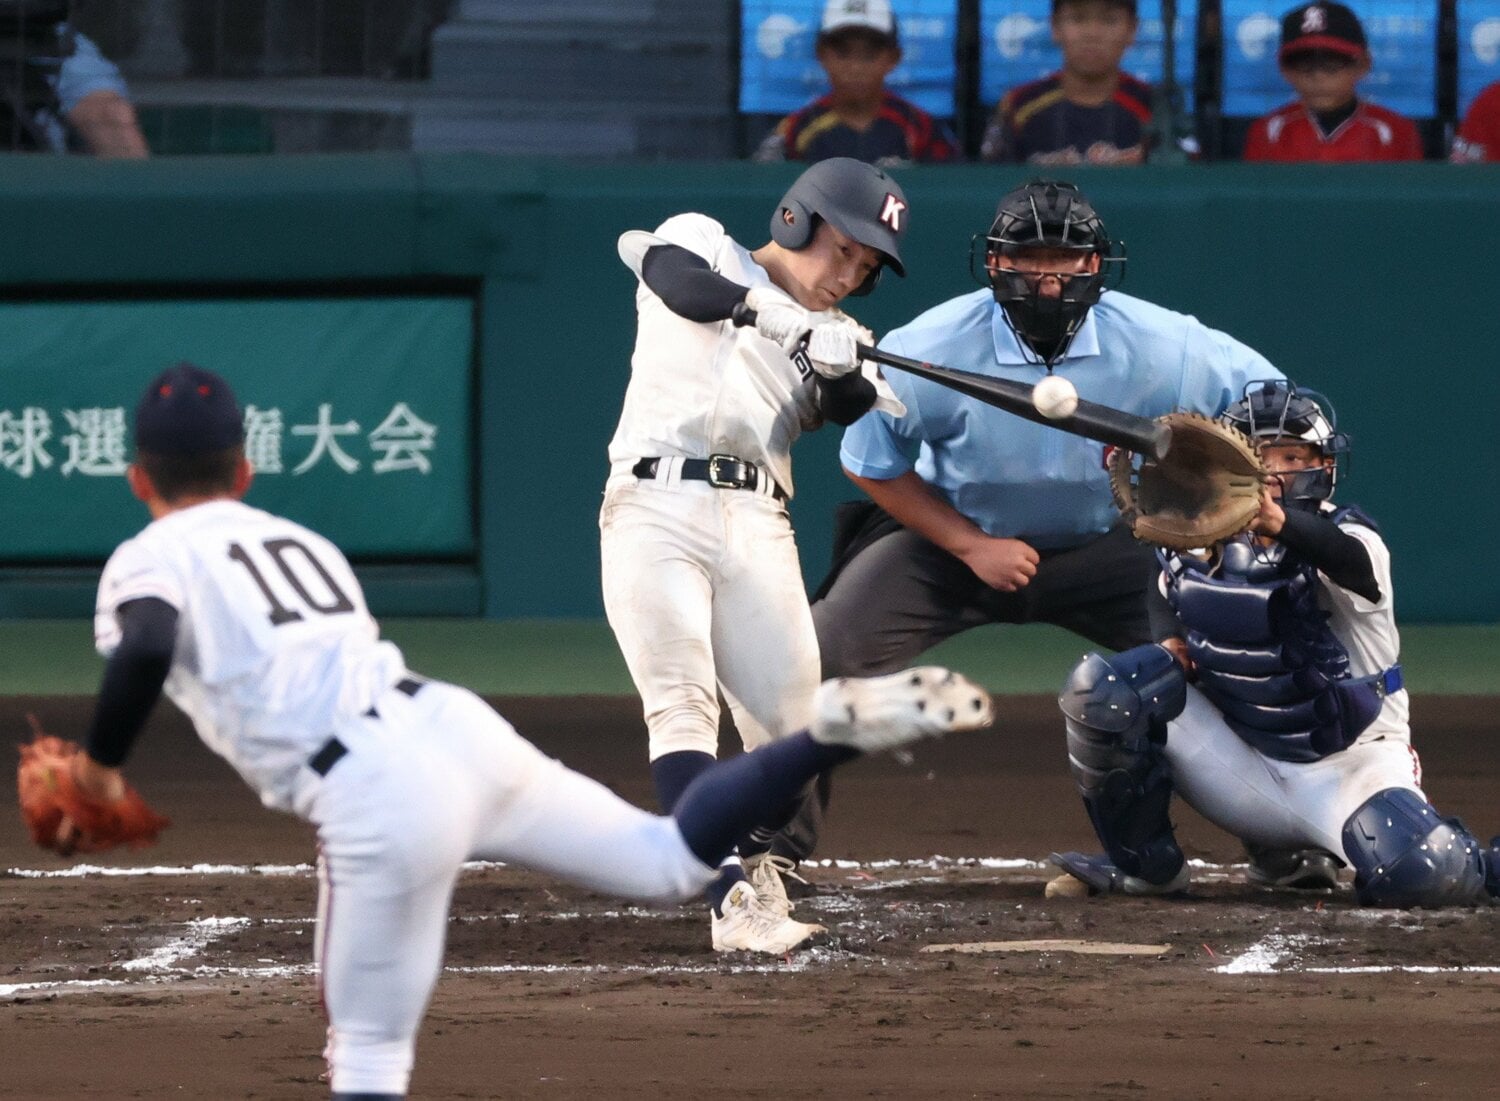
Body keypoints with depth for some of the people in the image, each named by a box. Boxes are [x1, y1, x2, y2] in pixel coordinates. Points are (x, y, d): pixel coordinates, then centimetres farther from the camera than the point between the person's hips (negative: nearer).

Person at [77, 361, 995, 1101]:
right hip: (456, 725, 7)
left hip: (376, 798, -7)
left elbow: (147, 648, -17)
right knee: (671, 859, 20)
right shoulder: (298, 539, 27)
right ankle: (837, 730, 6)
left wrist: (102, 765, -6)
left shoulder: (148, 561, 5)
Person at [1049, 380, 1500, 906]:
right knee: (1100, 686, -16)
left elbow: (1348, 559, -43)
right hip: (1247, 762, 4)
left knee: (1421, 873, -33)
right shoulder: (1200, 549, -2)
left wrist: (1280, 523, -65)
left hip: (1347, 769, -4)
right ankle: (1142, 862, 2)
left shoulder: (1353, 539, -17)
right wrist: (1174, 649, -5)